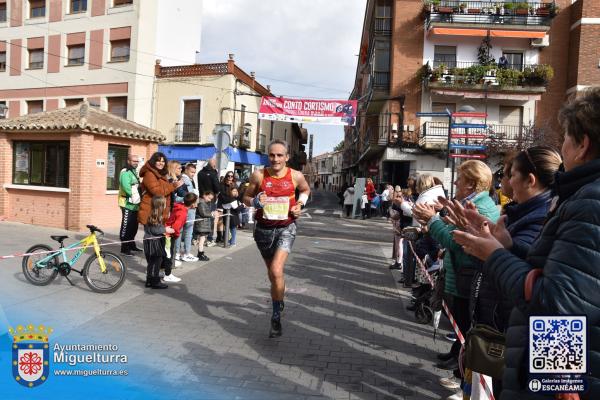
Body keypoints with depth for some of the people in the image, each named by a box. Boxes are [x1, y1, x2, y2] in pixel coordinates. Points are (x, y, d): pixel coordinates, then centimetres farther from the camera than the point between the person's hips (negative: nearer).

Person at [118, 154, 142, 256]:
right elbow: (126, 187, -25)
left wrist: (139, 196, 4)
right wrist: (134, 196, -19)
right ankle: (124, 248, 0)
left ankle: (131, 245, 31)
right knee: (126, 226, -5)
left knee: (134, 226, 18)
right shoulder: (125, 172, -13)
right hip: (128, 204, -10)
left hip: (135, 204, 10)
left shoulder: (134, 172, 19)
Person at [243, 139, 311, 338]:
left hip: (286, 228, -2)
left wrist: (300, 204, -2)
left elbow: (306, 190, 15)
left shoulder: (296, 176, -7)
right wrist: (255, 202, -18)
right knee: (272, 273, 18)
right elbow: (246, 197, 4)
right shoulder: (258, 175, -8)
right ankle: (279, 302, 48)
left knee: (276, 271, -20)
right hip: (263, 228, 2)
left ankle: (276, 316, -3)